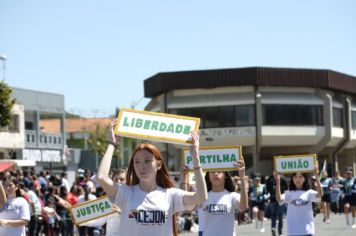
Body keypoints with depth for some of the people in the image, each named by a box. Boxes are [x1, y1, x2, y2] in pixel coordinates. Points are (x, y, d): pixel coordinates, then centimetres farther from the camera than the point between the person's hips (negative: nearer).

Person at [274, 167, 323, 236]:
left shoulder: (309, 193, 1)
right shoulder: (289, 193, 3)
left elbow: (320, 194, -18)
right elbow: (279, 198, -16)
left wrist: (316, 177, -28)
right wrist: (278, 181, -25)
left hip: (307, 230, -1)